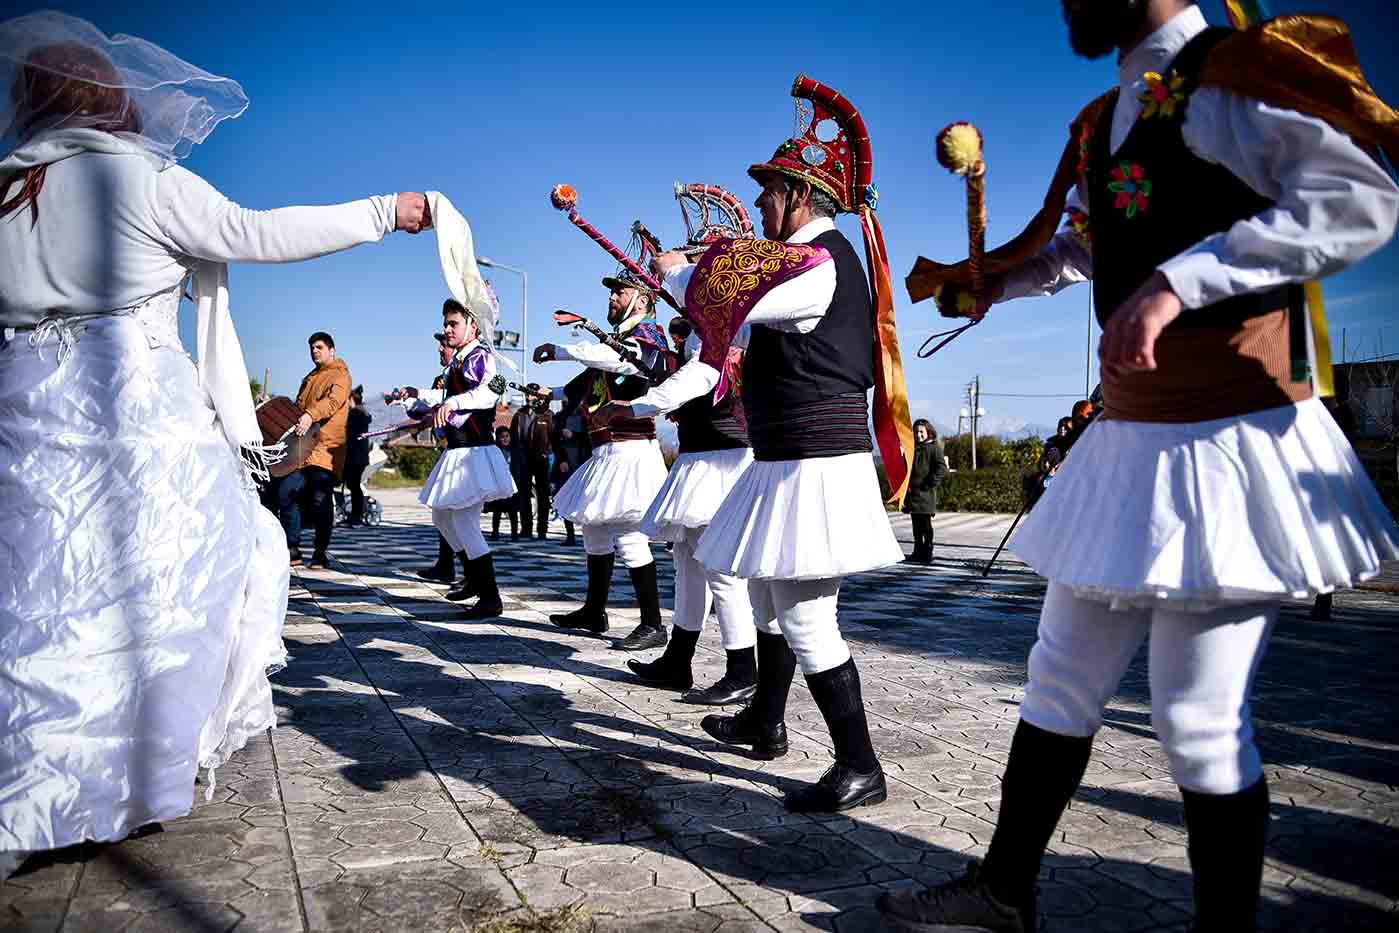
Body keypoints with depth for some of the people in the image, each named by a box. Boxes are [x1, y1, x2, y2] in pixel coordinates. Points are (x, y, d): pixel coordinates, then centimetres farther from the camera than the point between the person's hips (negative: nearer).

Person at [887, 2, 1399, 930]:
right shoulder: (1103, 122, 17)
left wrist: (1179, 279, -28)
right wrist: (978, 281, 35)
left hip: (1228, 444, -8)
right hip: (1125, 440, 9)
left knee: (1200, 722, -1)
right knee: (1061, 682, 13)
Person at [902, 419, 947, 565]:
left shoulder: (934, 448, -5)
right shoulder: (912, 448, 13)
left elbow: (941, 469, -13)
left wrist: (929, 485, -15)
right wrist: (906, 484, 9)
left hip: (925, 493, -6)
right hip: (912, 492, 6)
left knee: (926, 524, -1)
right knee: (916, 524, 12)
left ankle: (927, 553, 5)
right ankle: (918, 552, 21)